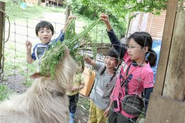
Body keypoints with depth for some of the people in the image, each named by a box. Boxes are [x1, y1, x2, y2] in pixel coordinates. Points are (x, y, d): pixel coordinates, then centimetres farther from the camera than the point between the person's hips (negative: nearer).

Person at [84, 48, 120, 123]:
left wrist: (109, 107, -14)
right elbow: (91, 62, -28)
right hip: (93, 100, 5)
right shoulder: (101, 67, -14)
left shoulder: (116, 77, -27)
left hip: (103, 106, -4)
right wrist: (86, 58, -51)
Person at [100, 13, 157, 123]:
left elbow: (149, 101, -21)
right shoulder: (129, 58, -6)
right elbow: (116, 44, 0)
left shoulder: (146, 72, -24)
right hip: (115, 106, 7)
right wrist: (107, 23, -7)